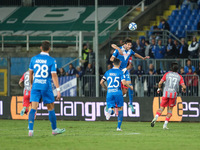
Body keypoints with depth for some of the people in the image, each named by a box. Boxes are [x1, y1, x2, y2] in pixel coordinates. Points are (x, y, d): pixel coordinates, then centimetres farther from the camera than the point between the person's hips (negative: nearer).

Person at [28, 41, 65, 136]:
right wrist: (58, 90, -8)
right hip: (46, 86, -2)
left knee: (33, 108, -3)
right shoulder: (51, 60, -6)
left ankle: (30, 130, -15)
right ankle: (54, 129, 22)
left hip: (35, 86, 2)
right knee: (51, 108, 12)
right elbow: (54, 76, -10)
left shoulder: (34, 59, 5)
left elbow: (30, 73, 14)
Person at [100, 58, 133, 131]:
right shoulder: (120, 72, -1)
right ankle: (119, 127, 8)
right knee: (120, 109, 12)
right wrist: (130, 87, 6)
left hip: (109, 93, 3)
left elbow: (101, 82, 11)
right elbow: (124, 82, -12)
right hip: (118, 92, -3)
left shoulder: (108, 72, 12)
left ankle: (110, 110, -35)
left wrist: (106, 88, 29)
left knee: (112, 110, 4)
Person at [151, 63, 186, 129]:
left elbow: (160, 83, 4)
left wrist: (159, 89, 23)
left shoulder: (167, 74, 8)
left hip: (166, 93, 0)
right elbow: (184, 87, -2)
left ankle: (156, 117, -23)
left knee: (162, 108, 6)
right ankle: (165, 125, 2)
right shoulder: (179, 77, 7)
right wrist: (183, 89, 21)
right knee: (170, 109, 11)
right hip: (173, 94, 0)